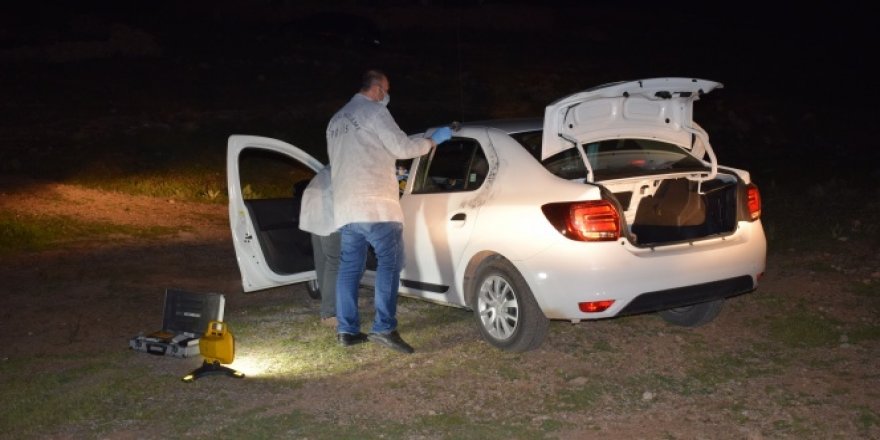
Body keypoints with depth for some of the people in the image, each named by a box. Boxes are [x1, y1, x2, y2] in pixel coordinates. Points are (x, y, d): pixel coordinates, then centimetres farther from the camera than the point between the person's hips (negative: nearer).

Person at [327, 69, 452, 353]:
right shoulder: (374, 111, -4)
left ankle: (346, 330, 9)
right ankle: (384, 328, -15)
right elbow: (403, 148, -8)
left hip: (345, 205, 8)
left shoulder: (337, 120, 23)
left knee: (349, 267, 9)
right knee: (389, 263, -7)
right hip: (376, 204, -8)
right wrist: (433, 140, 7)